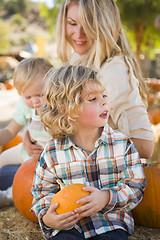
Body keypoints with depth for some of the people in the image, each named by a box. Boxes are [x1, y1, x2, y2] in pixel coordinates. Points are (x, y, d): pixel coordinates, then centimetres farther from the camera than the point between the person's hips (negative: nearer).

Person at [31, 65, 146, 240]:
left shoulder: (122, 143, -3)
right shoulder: (52, 153, -3)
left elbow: (136, 187, 1)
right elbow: (42, 193, 9)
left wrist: (108, 198, -16)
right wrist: (46, 218, -11)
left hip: (111, 221, 2)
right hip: (67, 226, -1)